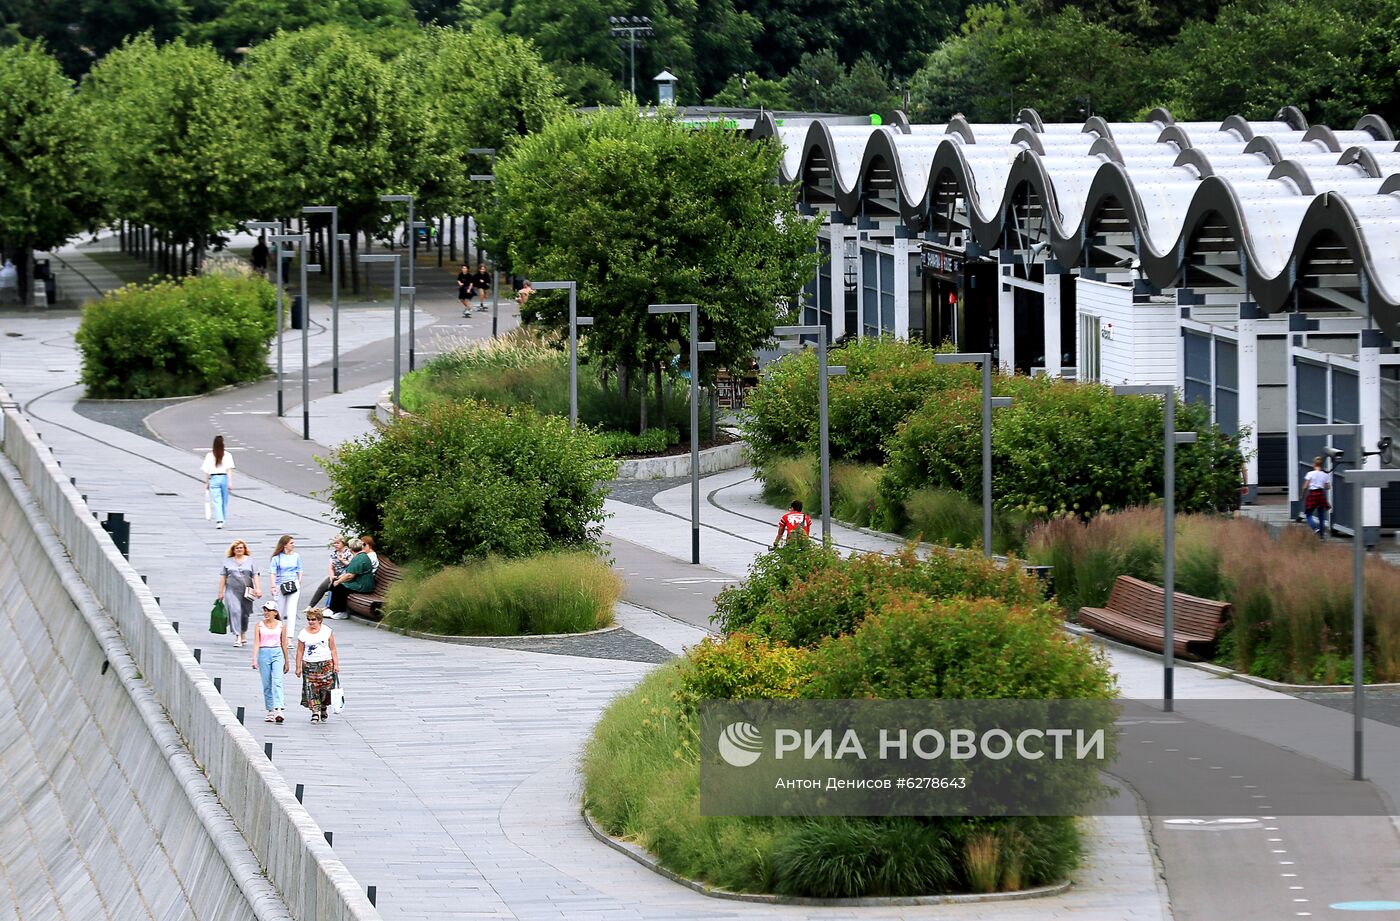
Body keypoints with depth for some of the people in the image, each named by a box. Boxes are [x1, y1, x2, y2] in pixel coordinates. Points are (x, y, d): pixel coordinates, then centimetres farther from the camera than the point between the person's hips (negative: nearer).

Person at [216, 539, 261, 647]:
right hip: (232, 591, -1)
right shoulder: (228, 561, 8)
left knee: (245, 613, 8)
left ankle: (242, 635, 28)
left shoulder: (250, 561, 10)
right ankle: (237, 637, -17)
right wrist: (221, 592, 5)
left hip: (246, 592, 1)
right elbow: (223, 577, 8)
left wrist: (257, 589, -5)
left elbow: (255, 576, 5)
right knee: (235, 611, -14)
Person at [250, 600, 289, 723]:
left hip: (277, 654, -1)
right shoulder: (259, 625, 5)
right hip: (264, 654, 1)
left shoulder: (280, 626, 6)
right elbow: (256, 643, -2)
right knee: (267, 684, 3)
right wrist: (254, 659, -15)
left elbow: (284, 644, 13)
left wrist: (287, 662, 17)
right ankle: (271, 710, 11)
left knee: (277, 682, -16)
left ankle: (279, 710, -26)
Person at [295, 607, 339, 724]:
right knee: (311, 688, -8)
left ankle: (324, 708, 23)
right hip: (309, 665, 0)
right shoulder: (303, 634, 3)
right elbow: (300, 652, 5)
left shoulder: (326, 631, 3)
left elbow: (333, 649, 6)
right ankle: (315, 712, -6)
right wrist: (298, 668, 2)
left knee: (325, 687, -2)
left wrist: (336, 664, 1)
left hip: (325, 664, 0)